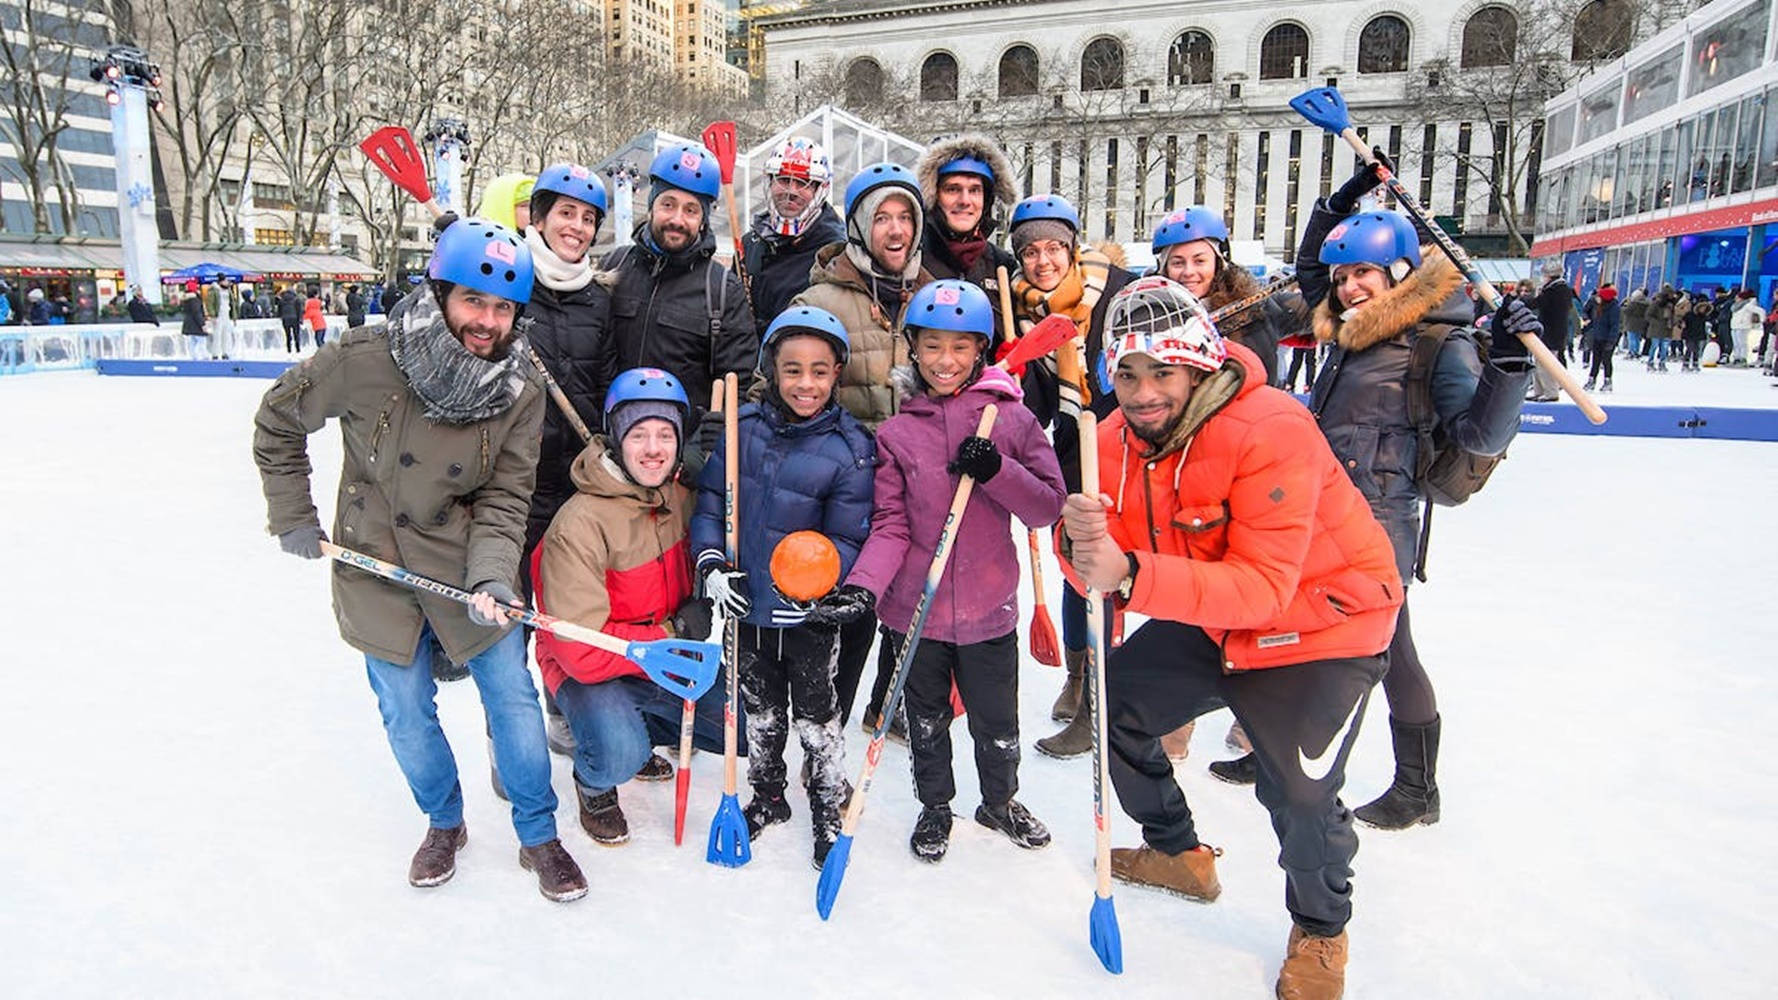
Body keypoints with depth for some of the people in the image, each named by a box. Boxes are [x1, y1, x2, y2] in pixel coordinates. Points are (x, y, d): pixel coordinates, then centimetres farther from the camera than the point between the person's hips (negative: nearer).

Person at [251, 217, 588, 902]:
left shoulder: (521, 393, -14)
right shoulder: (364, 360, -19)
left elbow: (504, 498, -11)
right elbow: (277, 421, -2)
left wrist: (491, 576, -26)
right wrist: (292, 516, 0)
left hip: (467, 566, 0)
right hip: (376, 567, 0)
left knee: (513, 699, 3)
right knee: (406, 713, 12)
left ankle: (538, 836, 24)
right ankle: (444, 823, 38)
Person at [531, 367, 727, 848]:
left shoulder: (679, 499, -3)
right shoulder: (580, 524, -25)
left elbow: (692, 583, 17)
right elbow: (580, 650, -26)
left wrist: (702, 606, -7)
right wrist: (675, 635, -20)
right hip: (591, 672, -6)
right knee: (618, 757, -32)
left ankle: (643, 728, 22)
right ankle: (594, 787, 6)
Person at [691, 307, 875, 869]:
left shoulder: (850, 448, -14)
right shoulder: (744, 427, -5)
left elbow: (848, 537, -12)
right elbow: (709, 497, 3)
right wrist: (711, 562, -9)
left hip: (810, 612, -3)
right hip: (745, 600, 4)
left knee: (815, 711, 14)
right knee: (760, 707, 22)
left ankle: (829, 808, 36)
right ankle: (767, 796, 44)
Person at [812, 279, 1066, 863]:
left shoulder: (1011, 419, -3)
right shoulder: (896, 432, -2)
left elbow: (1047, 507, -4)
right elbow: (890, 525, -7)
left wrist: (996, 471, -20)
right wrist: (863, 586, -22)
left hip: (988, 608, 0)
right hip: (915, 608, 0)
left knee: (997, 721, 16)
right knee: (926, 720, 18)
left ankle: (1001, 801, 44)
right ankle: (935, 807, 42)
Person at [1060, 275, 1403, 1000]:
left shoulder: (1272, 430, -30)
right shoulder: (1116, 438, -9)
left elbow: (1262, 586, -37)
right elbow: (1103, 572, -11)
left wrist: (1132, 576, -48)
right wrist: (1082, 544, -35)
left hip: (1324, 619, -6)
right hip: (1212, 621, 7)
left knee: (1300, 793, -18)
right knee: (1112, 706, 7)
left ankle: (1320, 929, 18)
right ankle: (1180, 853, 33)